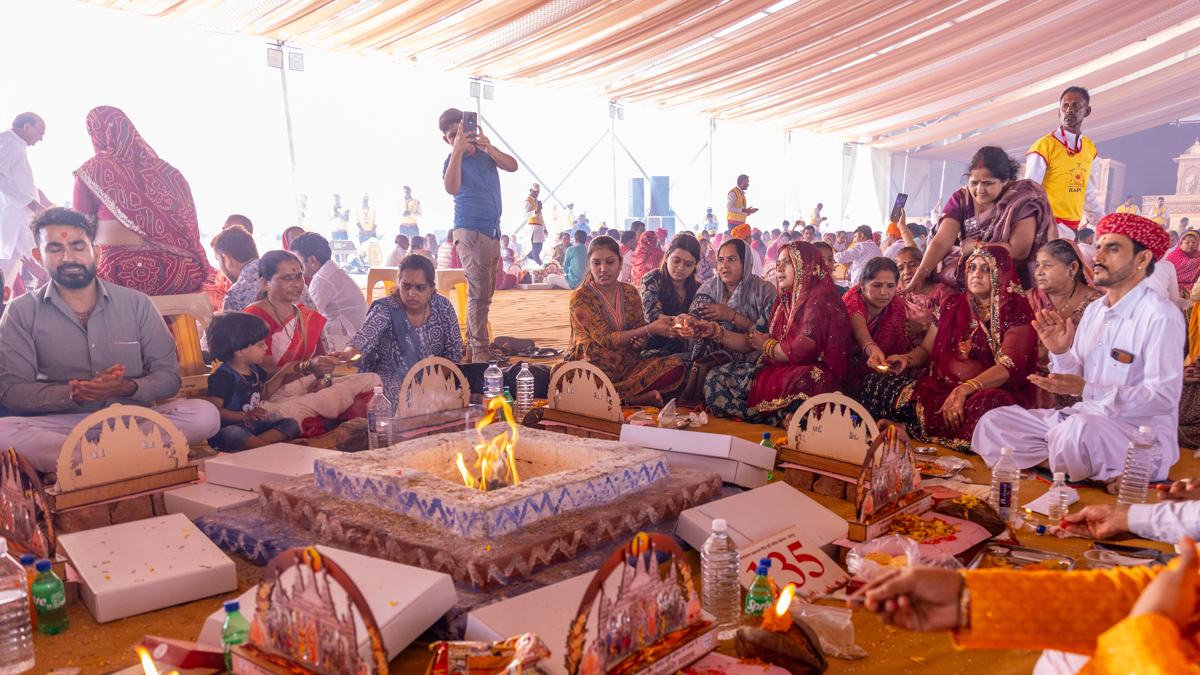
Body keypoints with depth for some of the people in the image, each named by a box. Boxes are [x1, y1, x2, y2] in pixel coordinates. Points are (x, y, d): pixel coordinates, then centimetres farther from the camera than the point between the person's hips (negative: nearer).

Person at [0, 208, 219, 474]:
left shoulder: (137, 304, 8)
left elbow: (168, 375, 6)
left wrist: (127, 388, -16)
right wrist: (73, 393, -19)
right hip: (61, 424, -1)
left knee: (205, 414, -27)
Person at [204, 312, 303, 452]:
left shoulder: (255, 369, 11)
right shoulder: (222, 376, -17)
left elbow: (264, 393, 29)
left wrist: (282, 373, 20)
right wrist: (245, 416, -30)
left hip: (254, 425, 8)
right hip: (227, 428, -8)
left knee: (291, 424, -7)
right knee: (233, 434, -42)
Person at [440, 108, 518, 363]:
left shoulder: (486, 154, 10)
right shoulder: (453, 160, -5)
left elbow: (512, 166, -5)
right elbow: (452, 188, -26)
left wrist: (489, 148, -19)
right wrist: (457, 150, -29)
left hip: (493, 231, 7)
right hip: (470, 230, -7)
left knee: (483, 292, 11)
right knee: (479, 292, -13)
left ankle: (471, 348, 19)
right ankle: (480, 350, -11)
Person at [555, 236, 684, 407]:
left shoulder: (631, 293, 9)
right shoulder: (580, 297, -5)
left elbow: (641, 344, 10)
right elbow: (605, 339, -15)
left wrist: (639, 342, -16)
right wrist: (649, 329, -21)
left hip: (628, 365, 4)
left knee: (674, 366, -20)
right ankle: (634, 397, -26)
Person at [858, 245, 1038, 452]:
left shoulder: (1016, 311, 1)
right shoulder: (952, 304, 17)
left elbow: (1009, 367, -11)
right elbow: (926, 349, 21)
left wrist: (963, 390, -26)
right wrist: (907, 360, -5)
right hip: (938, 389, 5)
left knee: (986, 404, -44)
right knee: (871, 382, -18)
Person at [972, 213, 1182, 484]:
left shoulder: (1160, 316, -12)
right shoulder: (1093, 311, 13)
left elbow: (1163, 397, -19)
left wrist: (1087, 390, -26)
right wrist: (1060, 352, -6)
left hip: (1140, 432, -8)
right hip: (1084, 418, 9)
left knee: (1082, 430, -42)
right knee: (994, 423, -5)